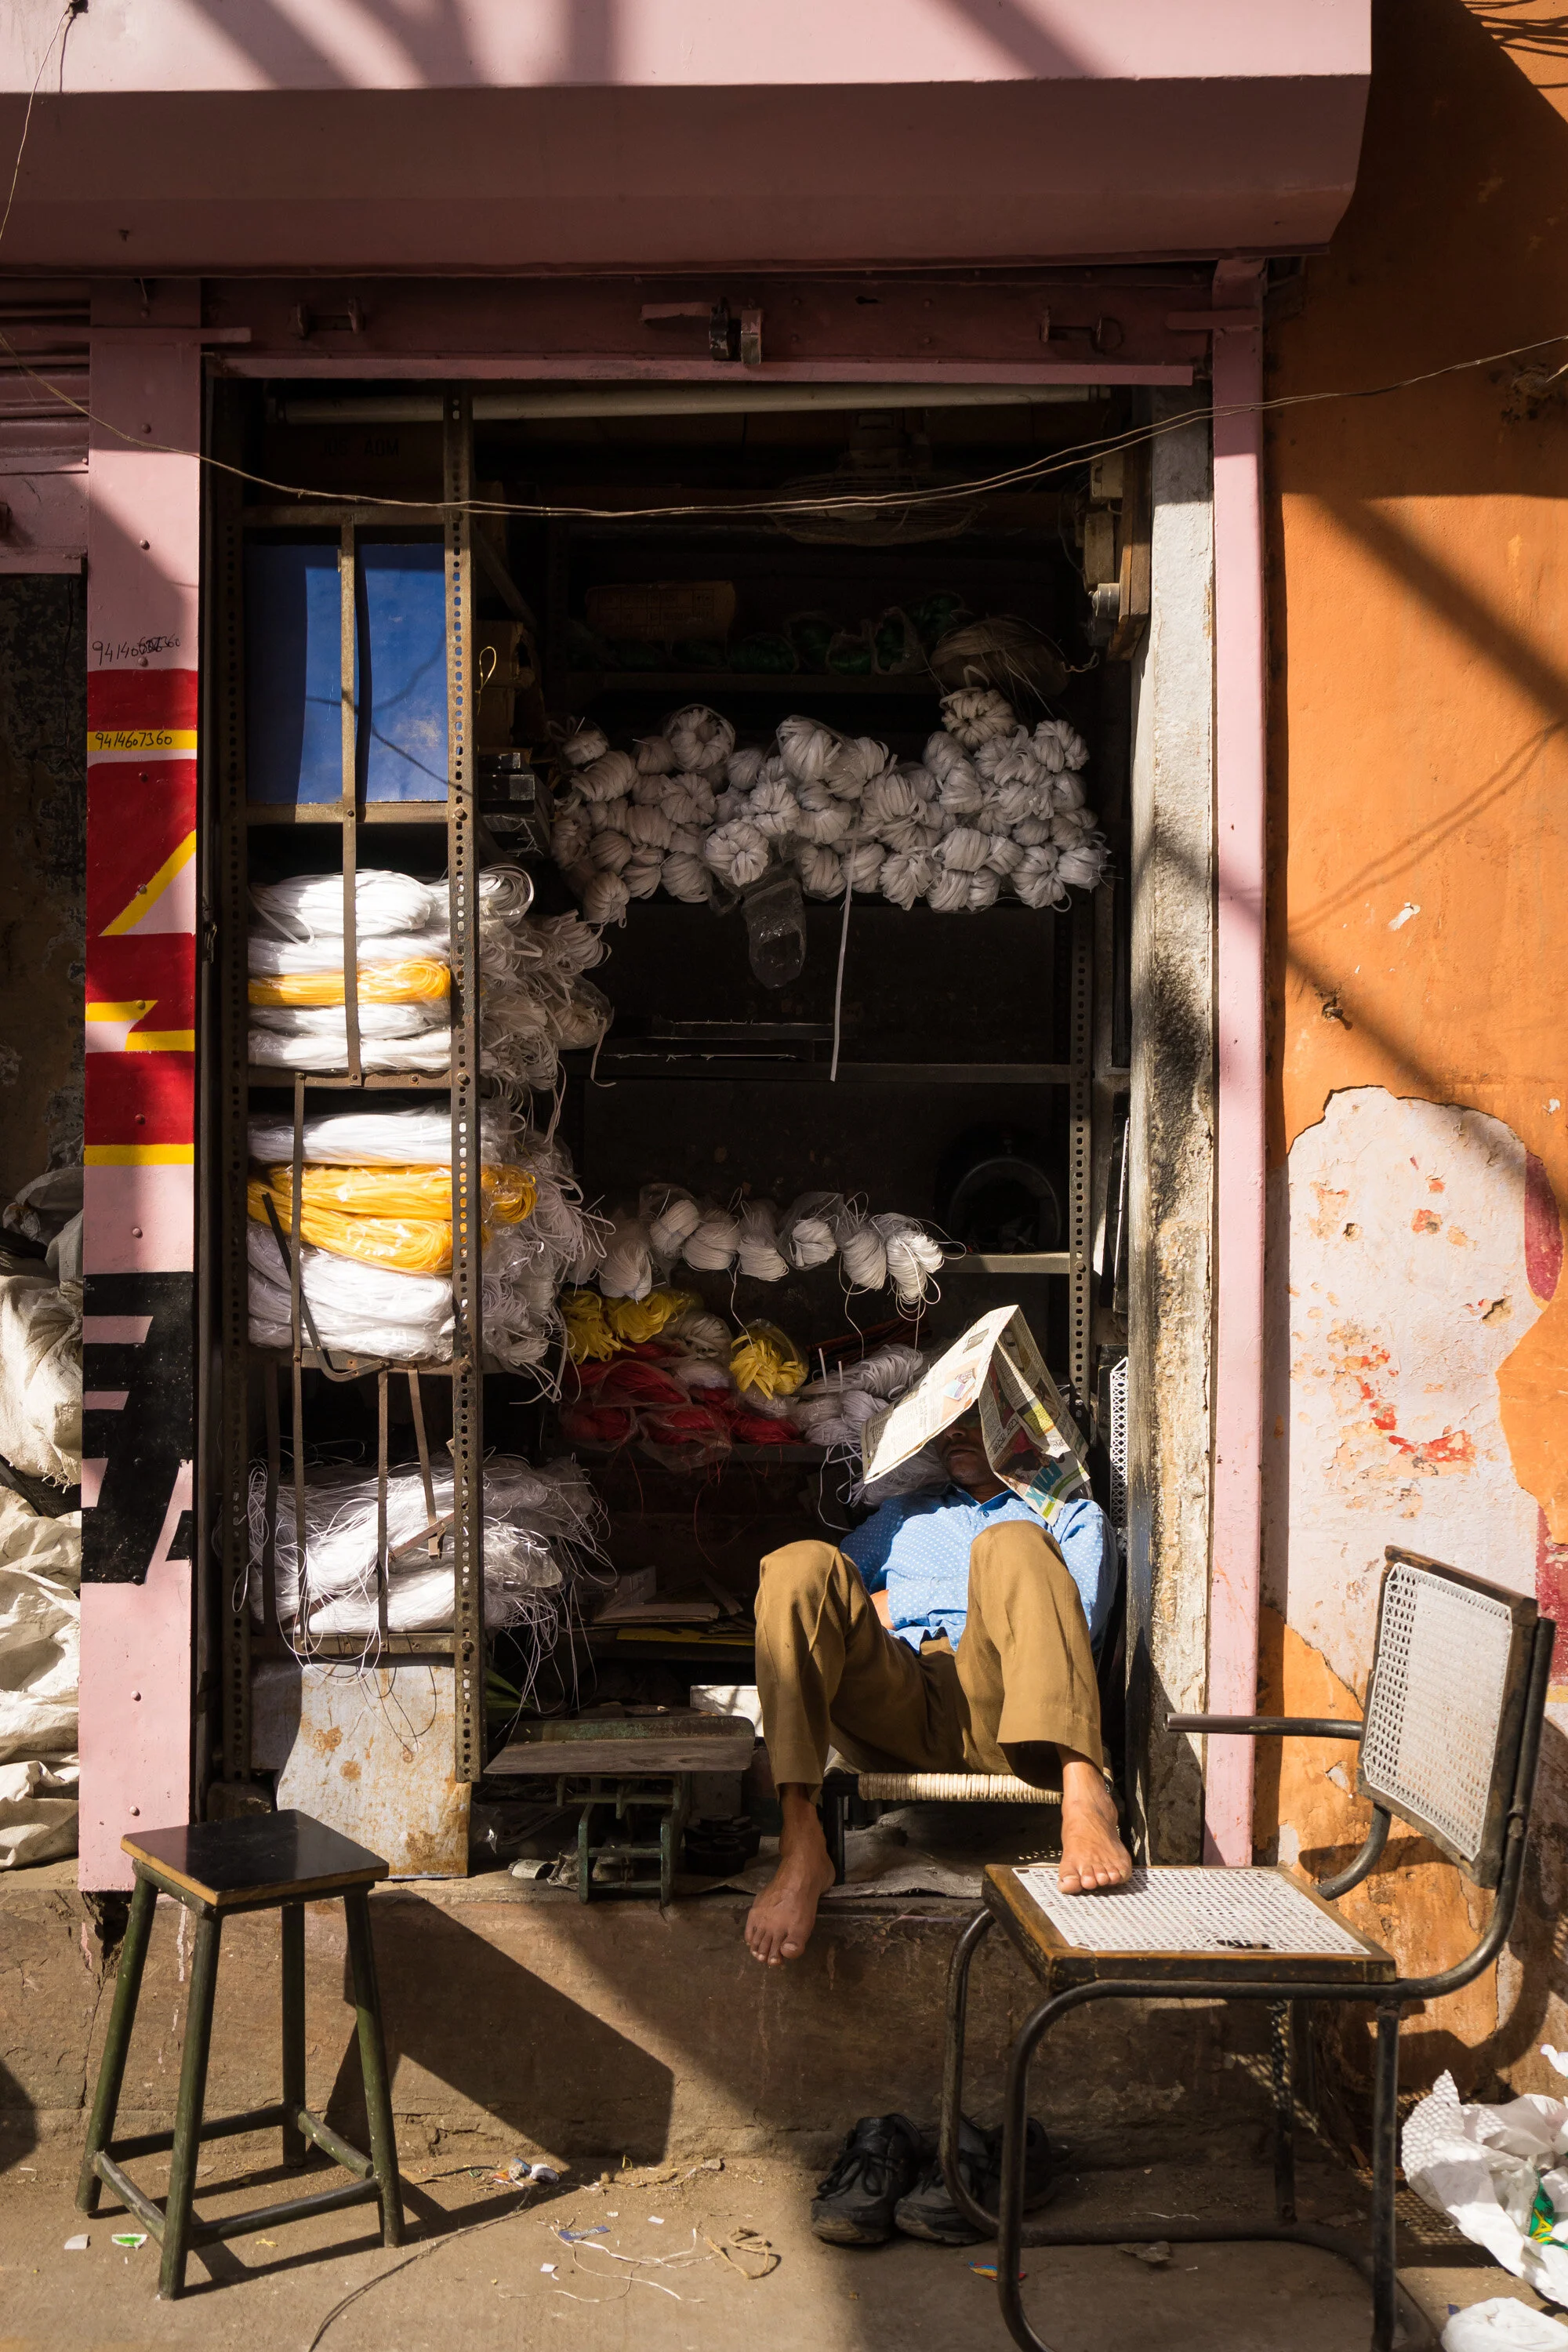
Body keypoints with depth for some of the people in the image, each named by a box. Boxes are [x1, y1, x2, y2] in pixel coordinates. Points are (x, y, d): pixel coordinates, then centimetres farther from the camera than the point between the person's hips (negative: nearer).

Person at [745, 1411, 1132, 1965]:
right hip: (893, 1710, 2)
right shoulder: (904, 1515, 41)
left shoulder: (1075, 1517, 29)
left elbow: (1078, 1617, 7)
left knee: (1012, 1544, -28)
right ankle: (800, 1845, -37)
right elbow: (819, 1589, 31)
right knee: (800, 1563, -24)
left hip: (996, 1716, -2)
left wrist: (903, 1602, 8)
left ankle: (1083, 1795, -48)